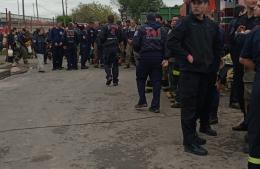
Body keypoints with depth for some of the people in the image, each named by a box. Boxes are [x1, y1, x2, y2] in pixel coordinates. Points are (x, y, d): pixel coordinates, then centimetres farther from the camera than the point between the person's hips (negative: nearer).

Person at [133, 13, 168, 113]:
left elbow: (135, 43, -7)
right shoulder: (162, 30, 9)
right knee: (156, 81, 5)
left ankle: (142, 101, 6)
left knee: (141, 79, 14)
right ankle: (155, 106, 5)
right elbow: (166, 44, -1)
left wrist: (139, 51, 13)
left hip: (145, 56, -2)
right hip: (158, 58, 3)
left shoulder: (142, 29, 0)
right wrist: (165, 58, -3)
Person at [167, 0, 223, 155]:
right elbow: (172, 42, -13)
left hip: (206, 71, 6)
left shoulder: (212, 25, 10)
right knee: (189, 106, -3)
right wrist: (187, 56, -13)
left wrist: (214, 60, 12)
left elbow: (218, 46, 22)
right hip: (190, 71, -5)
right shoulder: (186, 22, -6)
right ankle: (190, 142, 2)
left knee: (203, 102, 16)